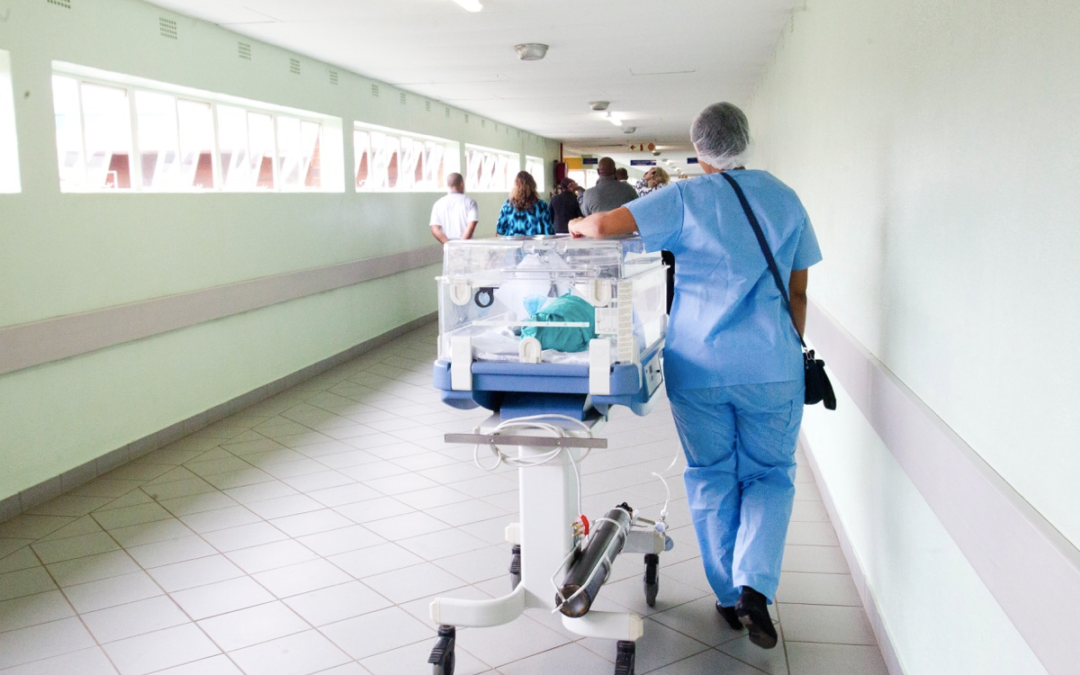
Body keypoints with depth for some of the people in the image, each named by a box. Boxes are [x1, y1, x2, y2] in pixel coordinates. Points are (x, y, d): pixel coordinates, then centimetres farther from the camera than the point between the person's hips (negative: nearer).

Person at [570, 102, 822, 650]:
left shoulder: (685, 198, -4)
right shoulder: (784, 198, 6)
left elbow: (605, 225, -16)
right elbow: (797, 293, 9)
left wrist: (579, 224, 7)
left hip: (698, 364, -1)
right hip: (771, 365, 2)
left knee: (711, 479, 13)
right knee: (770, 476, 14)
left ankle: (729, 596, 23)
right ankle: (755, 585, -5)